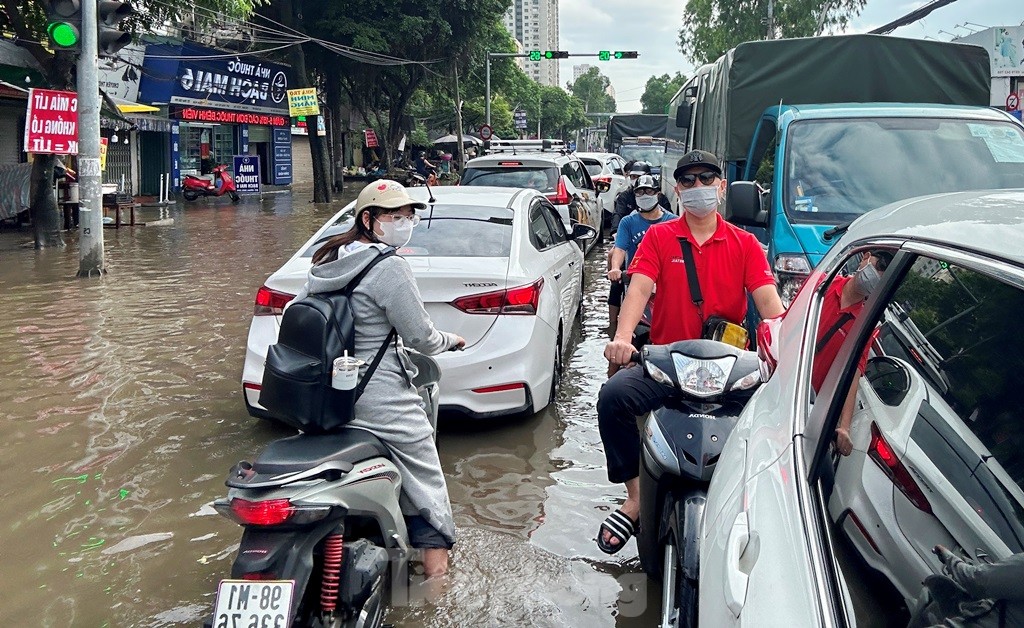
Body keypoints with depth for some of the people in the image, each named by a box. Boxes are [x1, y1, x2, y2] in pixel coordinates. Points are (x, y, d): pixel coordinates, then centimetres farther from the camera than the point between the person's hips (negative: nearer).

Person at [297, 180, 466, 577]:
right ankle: (437, 576, 3)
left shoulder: (327, 260, 9)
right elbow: (420, 336, -11)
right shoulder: (388, 266, -15)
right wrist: (451, 341, 9)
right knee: (425, 478, 2)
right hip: (379, 393, -8)